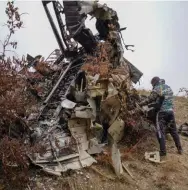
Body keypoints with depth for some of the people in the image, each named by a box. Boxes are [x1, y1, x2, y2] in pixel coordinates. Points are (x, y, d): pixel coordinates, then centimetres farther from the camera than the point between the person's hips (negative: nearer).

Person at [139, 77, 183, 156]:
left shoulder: (157, 88, -6)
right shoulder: (168, 87, 16)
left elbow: (150, 99, -8)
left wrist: (140, 104, 2)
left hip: (162, 112, -7)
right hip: (170, 111, 7)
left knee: (161, 131, -2)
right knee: (173, 130, 16)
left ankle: (163, 151, -4)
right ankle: (180, 149, 22)